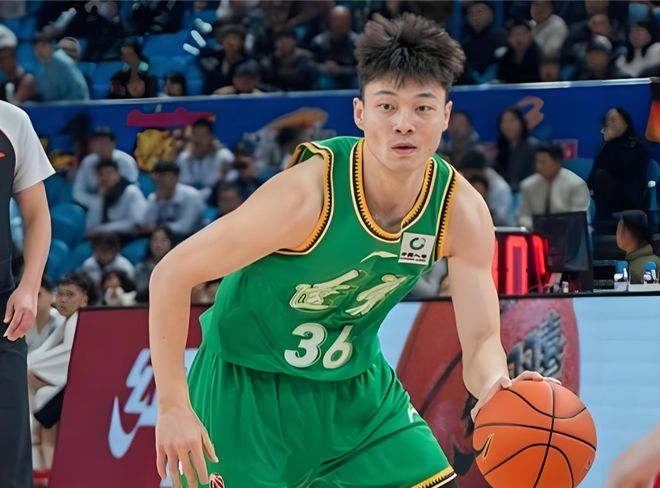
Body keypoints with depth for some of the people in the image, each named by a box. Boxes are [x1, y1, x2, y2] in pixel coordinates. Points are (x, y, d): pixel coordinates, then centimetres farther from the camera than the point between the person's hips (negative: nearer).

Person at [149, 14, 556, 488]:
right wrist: (173, 407, -26)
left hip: (357, 386, 5)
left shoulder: (461, 211, -13)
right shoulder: (309, 193, -28)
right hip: (245, 389, -5)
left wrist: (494, 387, -36)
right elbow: (172, 273, -23)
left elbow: (481, 340, -10)